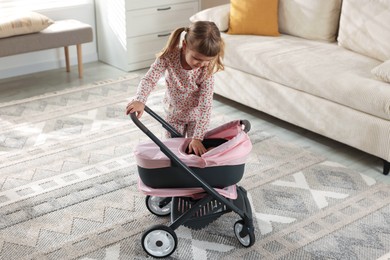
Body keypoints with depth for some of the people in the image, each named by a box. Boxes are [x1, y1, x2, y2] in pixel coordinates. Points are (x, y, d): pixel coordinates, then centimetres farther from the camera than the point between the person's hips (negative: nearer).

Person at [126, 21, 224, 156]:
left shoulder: (207, 69, -30)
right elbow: (149, 79, -31)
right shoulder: (169, 56, -29)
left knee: (196, 150, 9)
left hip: (196, 114, -1)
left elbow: (205, 105, -30)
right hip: (174, 112, 1)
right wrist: (139, 100, -52)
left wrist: (197, 138, -35)